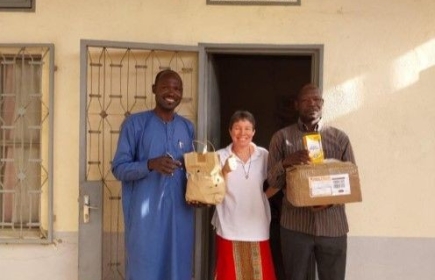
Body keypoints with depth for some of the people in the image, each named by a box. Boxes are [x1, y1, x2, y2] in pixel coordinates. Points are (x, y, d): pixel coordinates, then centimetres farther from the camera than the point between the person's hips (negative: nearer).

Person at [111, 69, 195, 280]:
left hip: (179, 214, 4)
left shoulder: (187, 127, 11)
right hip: (145, 214, -4)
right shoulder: (135, 123, -2)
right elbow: (119, 168, -5)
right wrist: (151, 165, -22)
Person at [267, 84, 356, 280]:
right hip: (295, 225, 0)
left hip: (333, 225, 1)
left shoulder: (340, 138, 7)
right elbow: (272, 181, 1)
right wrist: (286, 162, -20)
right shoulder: (282, 137, 4)